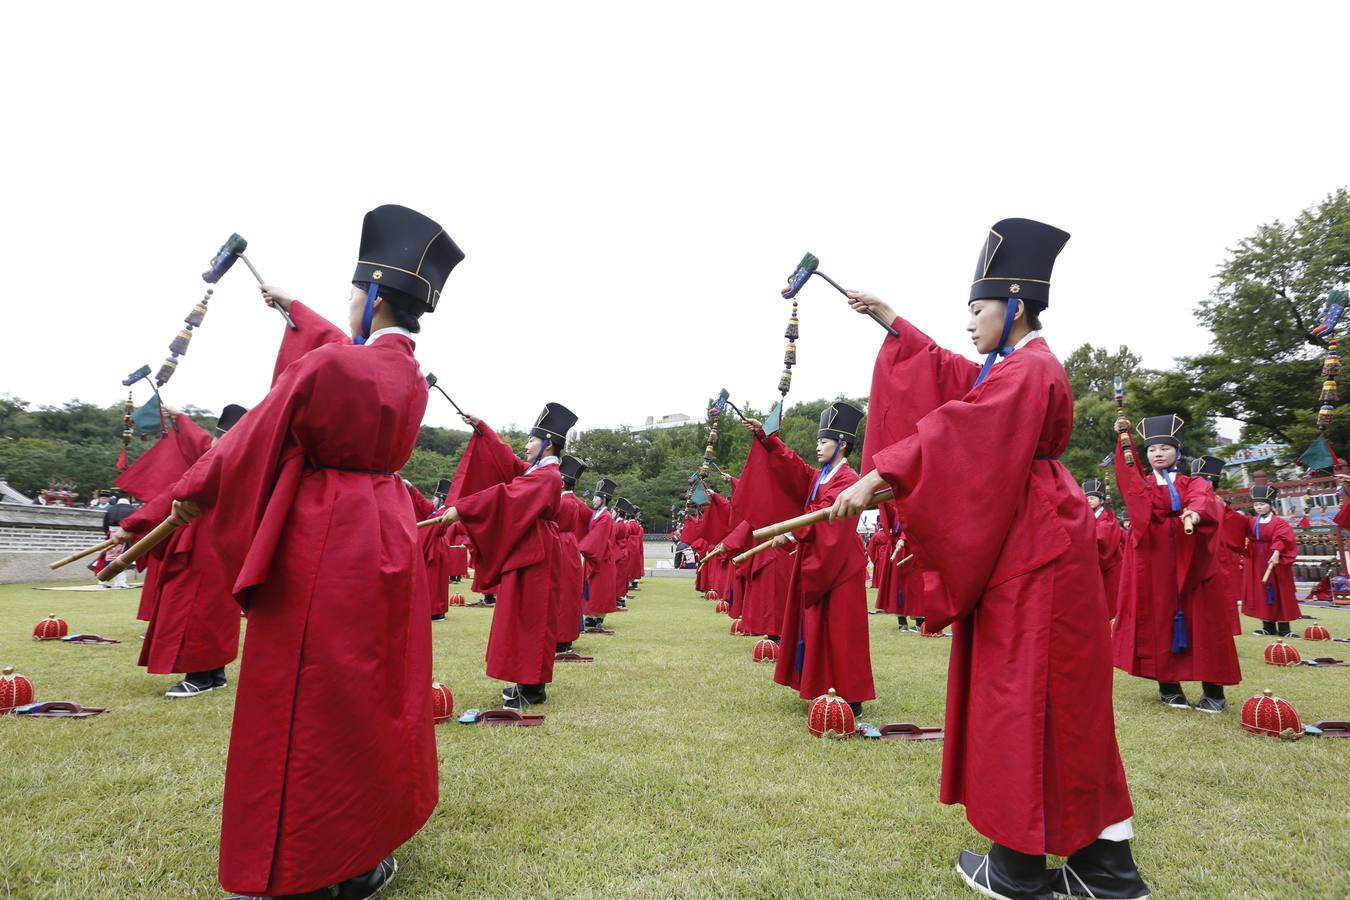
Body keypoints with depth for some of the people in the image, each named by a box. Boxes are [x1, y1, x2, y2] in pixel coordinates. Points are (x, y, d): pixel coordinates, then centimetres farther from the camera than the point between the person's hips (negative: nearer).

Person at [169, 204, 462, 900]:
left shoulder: (332, 364, -19)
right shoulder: (409, 376, 5)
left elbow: (258, 434, -8)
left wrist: (193, 492, 9)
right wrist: (292, 310, 43)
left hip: (321, 548, -8)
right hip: (386, 536, 8)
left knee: (306, 700, 3)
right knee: (373, 688, 18)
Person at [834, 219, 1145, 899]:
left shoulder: (1027, 371, -13)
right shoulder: (1017, 368, 18)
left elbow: (956, 433, -25)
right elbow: (947, 373, 26)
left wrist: (876, 478, -29)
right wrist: (890, 322, 27)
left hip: (1032, 552, -10)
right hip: (1028, 544, 10)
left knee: (1024, 694, -3)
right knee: (1061, 700, 12)